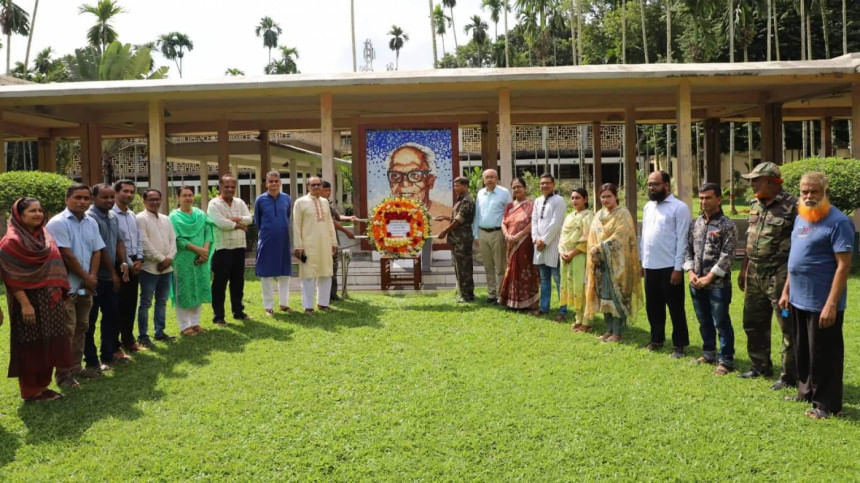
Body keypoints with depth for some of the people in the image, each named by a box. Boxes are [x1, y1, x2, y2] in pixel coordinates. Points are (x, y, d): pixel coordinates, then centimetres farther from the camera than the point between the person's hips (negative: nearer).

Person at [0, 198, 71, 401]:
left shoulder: (44, 236, 11)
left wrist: (59, 293, 8)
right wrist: (25, 303, -21)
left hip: (50, 300, 7)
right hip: (29, 300, -7)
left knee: (47, 344, 11)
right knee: (31, 346, 1)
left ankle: (42, 386, 22)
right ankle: (31, 391, 12)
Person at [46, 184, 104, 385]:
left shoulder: (91, 223, 9)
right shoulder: (57, 223, -13)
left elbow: (96, 251, 8)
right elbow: (66, 255, -16)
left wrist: (92, 277, -6)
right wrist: (86, 277, -9)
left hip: (86, 285, 7)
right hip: (66, 286, -7)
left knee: (81, 328, 14)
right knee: (66, 331, -4)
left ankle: (75, 367, 25)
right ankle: (63, 374, 4)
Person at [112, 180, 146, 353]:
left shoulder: (132, 215, 13)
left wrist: (139, 259, 2)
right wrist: (127, 264, -13)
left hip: (134, 264, 7)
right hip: (120, 265, -7)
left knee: (131, 305, 13)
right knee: (119, 306, -2)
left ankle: (128, 340, 24)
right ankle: (114, 344, 8)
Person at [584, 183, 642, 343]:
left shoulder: (623, 214, -6)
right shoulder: (599, 215, 14)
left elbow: (619, 237, -17)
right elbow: (592, 237, 12)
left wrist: (601, 248, -20)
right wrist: (594, 252, -5)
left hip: (617, 262, -6)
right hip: (601, 262, 6)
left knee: (617, 296, -4)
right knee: (604, 296, 8)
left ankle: (617, 332, 2)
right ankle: (609, 330, 16)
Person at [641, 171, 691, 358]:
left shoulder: (679, 207, -9)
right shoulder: (648, 207, 11)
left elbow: (682, 240, -12)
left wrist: (678, 268, -15)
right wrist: (643, 261, 13)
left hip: (669, 267, -6)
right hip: (650, 266, 7)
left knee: (675, 307, 4)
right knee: (653, 306, 15)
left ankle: (679, 344, 13)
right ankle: (657, 339, 29)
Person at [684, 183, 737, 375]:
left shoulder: (727, 225, -8)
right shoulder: (695, 223, 9)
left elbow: (727, 256, -13)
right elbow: (687, 249, 12)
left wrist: (709, 277, -15)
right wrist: (691, 272, -2)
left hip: (718, 284, -6)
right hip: (696, 284, 6)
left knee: (721, 323, 1)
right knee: (704, 322, 16)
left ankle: (726, 361, 11)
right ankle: (708, 354, 30)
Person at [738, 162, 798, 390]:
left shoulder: (792, 206, -14)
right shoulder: (755, 205, 10)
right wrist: (744, 270, 19)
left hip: (779, 275, -8)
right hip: (755, 274, 8)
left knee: (789, 327, 2)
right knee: (753, 323, 17)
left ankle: (789, 376, 13)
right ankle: (760, 367, 32)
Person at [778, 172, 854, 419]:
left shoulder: (838, 221, -15)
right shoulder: (800, 218, 10)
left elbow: (844, 265, -19)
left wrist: (831, 305, -23)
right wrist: (786, 290, 15)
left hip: (821, 304, -8)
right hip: (798, 300, 8)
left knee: (823, 355, 4)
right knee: (802, 352, 19)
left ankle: (826, 404, 16)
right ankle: (806, 392, 34)